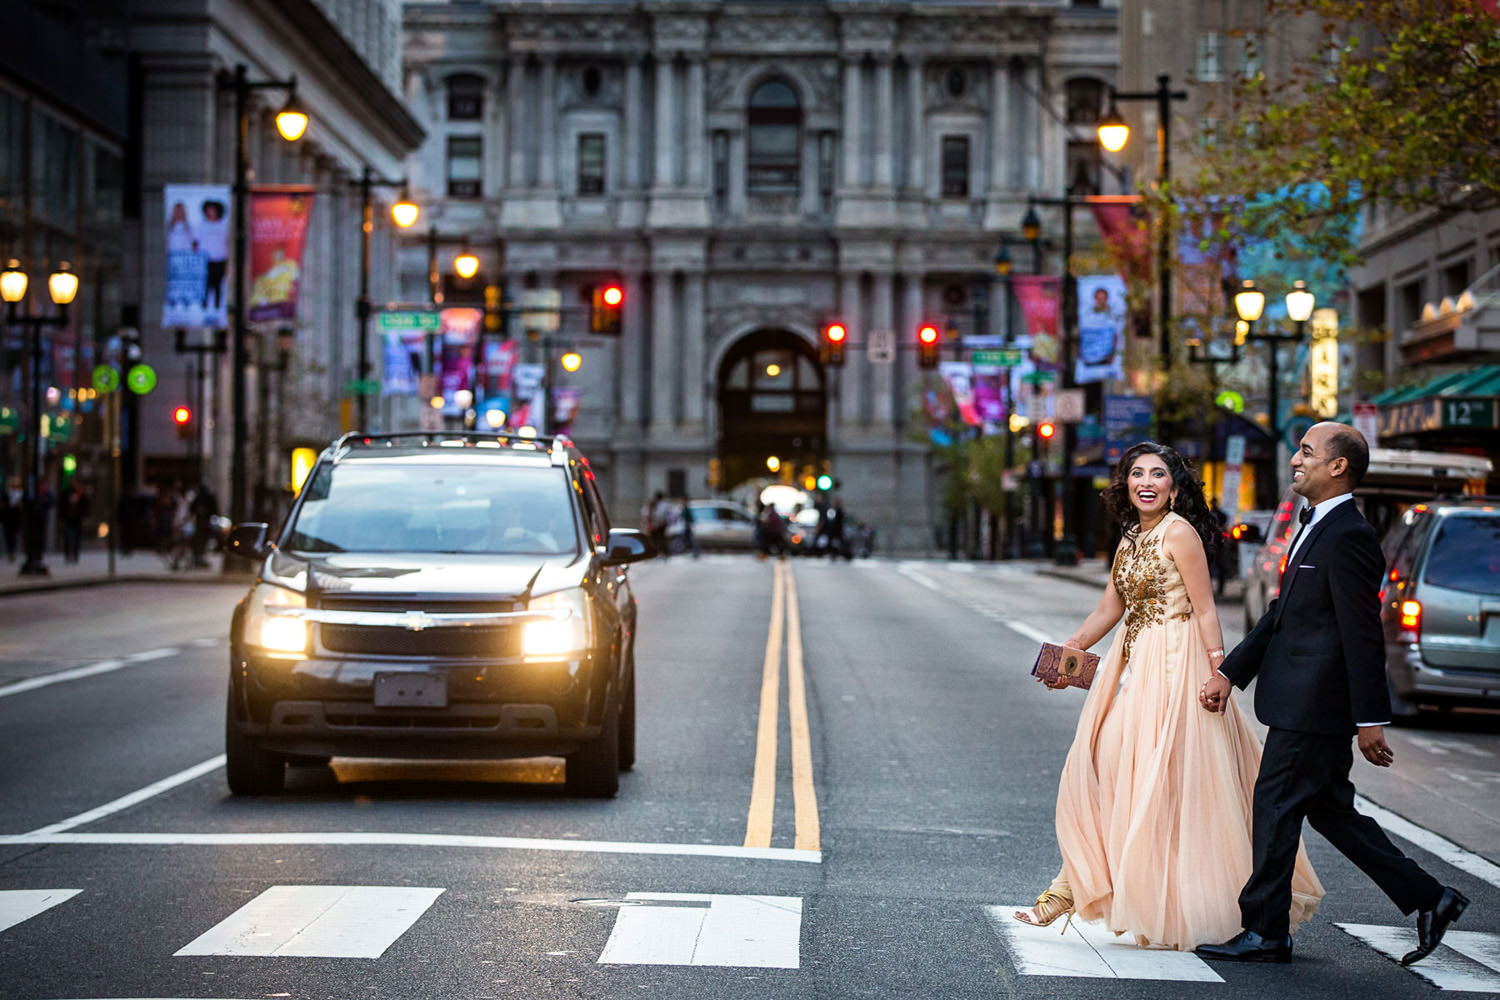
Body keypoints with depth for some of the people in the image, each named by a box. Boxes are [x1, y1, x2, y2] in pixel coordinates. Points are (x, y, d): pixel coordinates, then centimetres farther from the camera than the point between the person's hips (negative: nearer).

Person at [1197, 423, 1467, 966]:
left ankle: (1264, 932, 8)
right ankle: (1428, 899, 20)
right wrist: (1229, 672, 16)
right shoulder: (1315, 529, 15)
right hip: (1307, 702, 10)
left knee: (1276, 804, -2)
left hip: (1313, 705, -10)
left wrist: (1370, 720, -19)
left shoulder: (1348, 537, -17)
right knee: (1330, 809, 14)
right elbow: (1282, 615, 20)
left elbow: (1363, 635, -19)